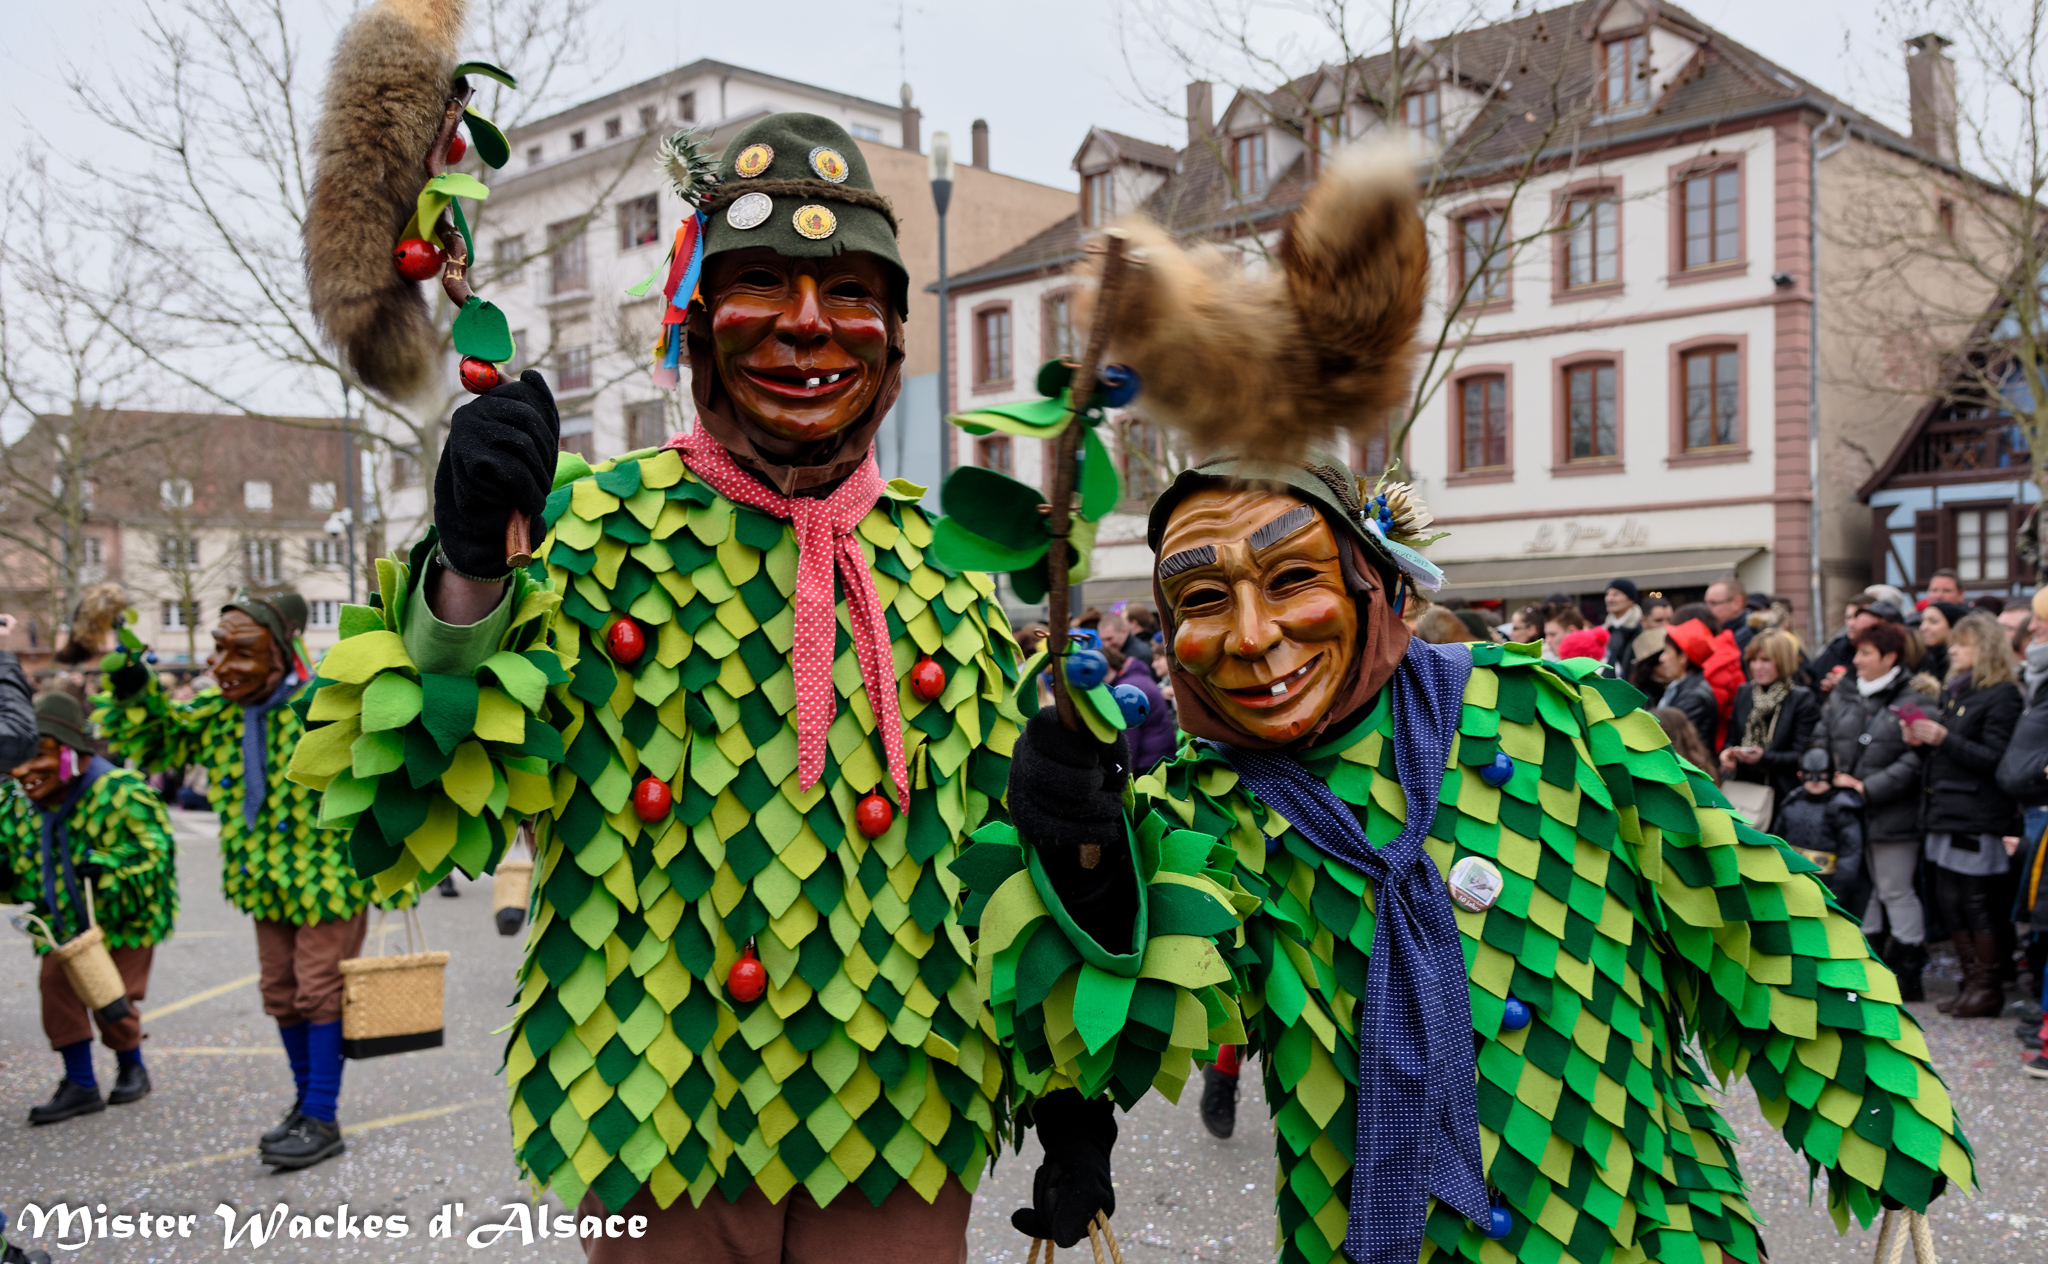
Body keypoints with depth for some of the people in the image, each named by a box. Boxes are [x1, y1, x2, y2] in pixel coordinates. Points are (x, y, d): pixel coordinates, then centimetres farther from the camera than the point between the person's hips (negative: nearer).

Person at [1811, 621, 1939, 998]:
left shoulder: (1914, 702, -8)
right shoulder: (1842, 697, 11)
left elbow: (1915, 760, -15)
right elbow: (1821, 740, 13)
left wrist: (1869, 787, -17)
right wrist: (1828, 776, -5)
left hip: (1892, 815, -6)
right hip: (1848, 812, 6)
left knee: (1896, 892, 1)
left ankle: (1908, 977, 11)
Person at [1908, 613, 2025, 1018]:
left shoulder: (2002, 696, -8)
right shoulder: (1955, 691, 18)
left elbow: (1994, 760, -16)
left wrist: (1944, 739, -22)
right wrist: (1922, 741, 3)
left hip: (1979, 816, -8)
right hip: (1946, 811, 8)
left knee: (1977, 902, -3)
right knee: (1949, 900, 10)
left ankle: (1988, 989, 7)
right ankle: (1972, 981, 19)